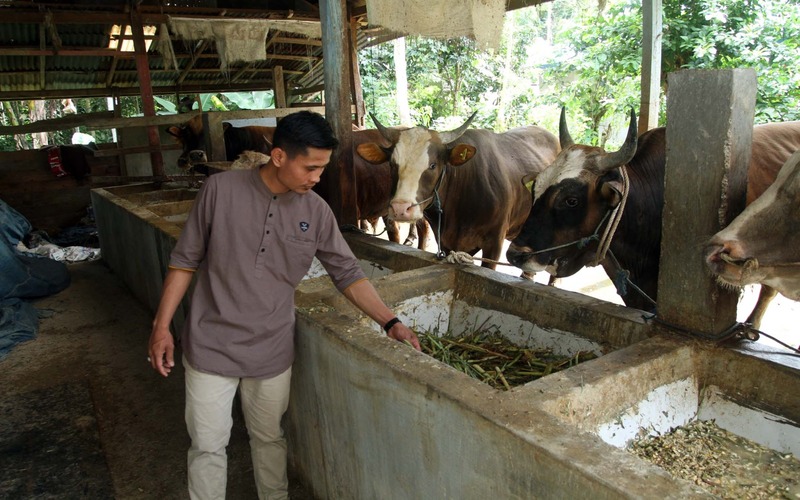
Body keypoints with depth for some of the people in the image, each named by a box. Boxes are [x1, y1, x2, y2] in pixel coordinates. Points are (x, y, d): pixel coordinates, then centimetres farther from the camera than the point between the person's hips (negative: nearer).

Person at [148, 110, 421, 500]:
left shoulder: (316, 211, -5)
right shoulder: (221, 190, -12)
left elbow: (347, 274, 2)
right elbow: (185, 261, -4)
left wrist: (390, 322, -5)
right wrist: (161, 326, -4)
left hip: (272, 352, 2)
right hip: (210, 348, -2)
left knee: (269, 439, 19)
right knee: (208, 446, 11)